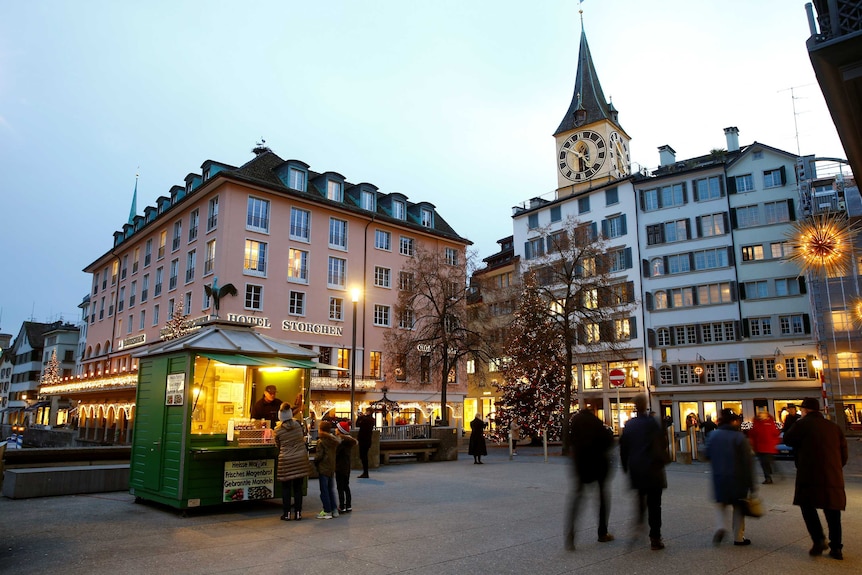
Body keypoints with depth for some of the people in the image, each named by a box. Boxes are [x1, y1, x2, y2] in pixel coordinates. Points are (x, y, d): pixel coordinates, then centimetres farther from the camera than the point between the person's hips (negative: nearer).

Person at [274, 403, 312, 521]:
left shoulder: (278, 430, -6)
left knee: (286, 488, 9)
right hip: (301, 459, 2)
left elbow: (277, 446, 8)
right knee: (298, 488, 9)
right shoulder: (297, 425, -1)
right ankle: (298, 513, 13)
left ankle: (286, 513, 11)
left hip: (286, 461, -2)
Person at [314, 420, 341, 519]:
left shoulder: (320, 441, -15)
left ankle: (327, 511, 3)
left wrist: (315, 462, 1)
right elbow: (336, 452, 9)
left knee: (324, 490, 1)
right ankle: (334, 510, 20)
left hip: (323, 468, -7)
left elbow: (319, 455, -16)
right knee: (331, 489, 17)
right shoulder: (335, 440, 4)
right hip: (332, 467, 7)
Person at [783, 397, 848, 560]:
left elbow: (788, 439, 4)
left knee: (807, 506, 7)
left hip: (810, 476, -5)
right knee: (832, 511, 12)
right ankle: (836, 548, 16)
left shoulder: (803, 424, -5)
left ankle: (819, 539, -7)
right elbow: (843, 454, 14)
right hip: (833, 477, 5)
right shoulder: (834, 427, 12)